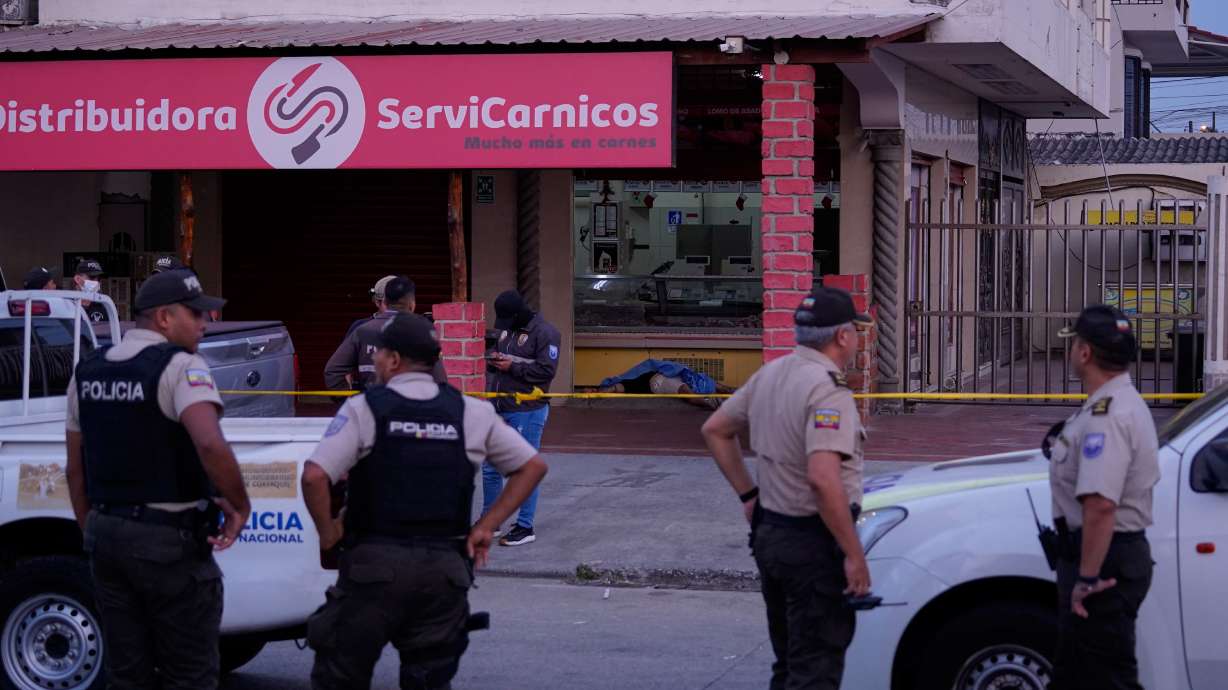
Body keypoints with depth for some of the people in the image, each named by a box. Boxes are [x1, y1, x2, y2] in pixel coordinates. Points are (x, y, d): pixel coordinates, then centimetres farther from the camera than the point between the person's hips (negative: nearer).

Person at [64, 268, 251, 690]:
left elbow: (75, 470, 14)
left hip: (106, 534, 7)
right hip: (170, 542, -7)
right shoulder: (179, 367, -13)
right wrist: (240, 504, -16)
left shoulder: (87, 372, 9)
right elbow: (211, 444, -30)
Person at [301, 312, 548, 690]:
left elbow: (314, 477, -16)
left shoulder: (365, 408, -5)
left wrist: (327, 531, 0)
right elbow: (533, 466, 13)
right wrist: (486, 526, 11)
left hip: (374, 562, -3)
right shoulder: (470, 412, 7)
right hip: (445, 566, 3)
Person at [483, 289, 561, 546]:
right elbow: (497, 356, 27)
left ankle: (525, 528, 5)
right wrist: (493, 360, 2)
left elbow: (547, 370, -18)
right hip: (498, 410, 8)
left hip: (527, 412, -8)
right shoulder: (506, 330, 16)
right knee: (490, 468, 13)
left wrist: (512, 367, -17)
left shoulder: (544, 332, -10)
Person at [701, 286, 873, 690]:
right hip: (813, 543, -9)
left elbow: (715, 430, 18)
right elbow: (823, 479, -30)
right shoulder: (827, 391, -20)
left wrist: (748, 494, 17)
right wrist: (854, 555, -25)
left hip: (768, 532, 9)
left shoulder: (770, 375, 7)